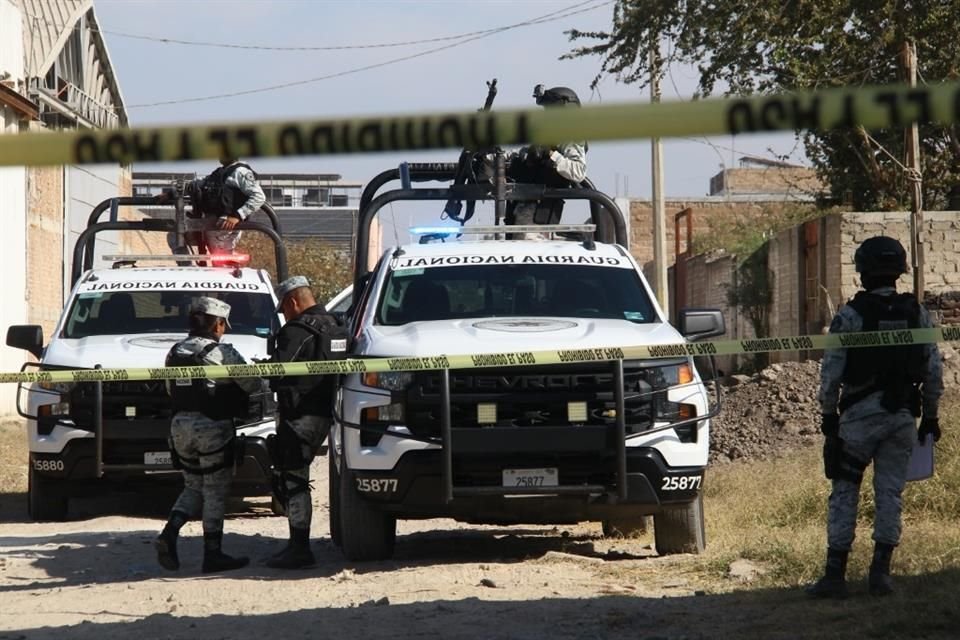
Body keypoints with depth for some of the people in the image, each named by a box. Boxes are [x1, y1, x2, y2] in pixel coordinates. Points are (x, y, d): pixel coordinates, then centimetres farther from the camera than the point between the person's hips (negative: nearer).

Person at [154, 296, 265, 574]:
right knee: (215, 492, 2)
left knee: (193, 487, 17)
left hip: (180, 426, 6)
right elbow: (252, 384, -5)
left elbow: (171, 390, 15)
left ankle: (169, 533, -5)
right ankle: (213, 555, 4)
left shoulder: (175, 352, 9)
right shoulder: (222, 352, -10)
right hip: (213, 428, -6)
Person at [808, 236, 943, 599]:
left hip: (860, 415, -3)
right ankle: (880, 572, 5)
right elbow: (934, 372, 5)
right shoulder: (917, 314, 3)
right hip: (902, 417, 3)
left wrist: (829, 415, 3)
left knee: (845, 493, 2)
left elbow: (831, 372, -8)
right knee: (890, 493, 8)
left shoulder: (850, 316, -9)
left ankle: (835, 575, 0)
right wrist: (930, 417, 15)